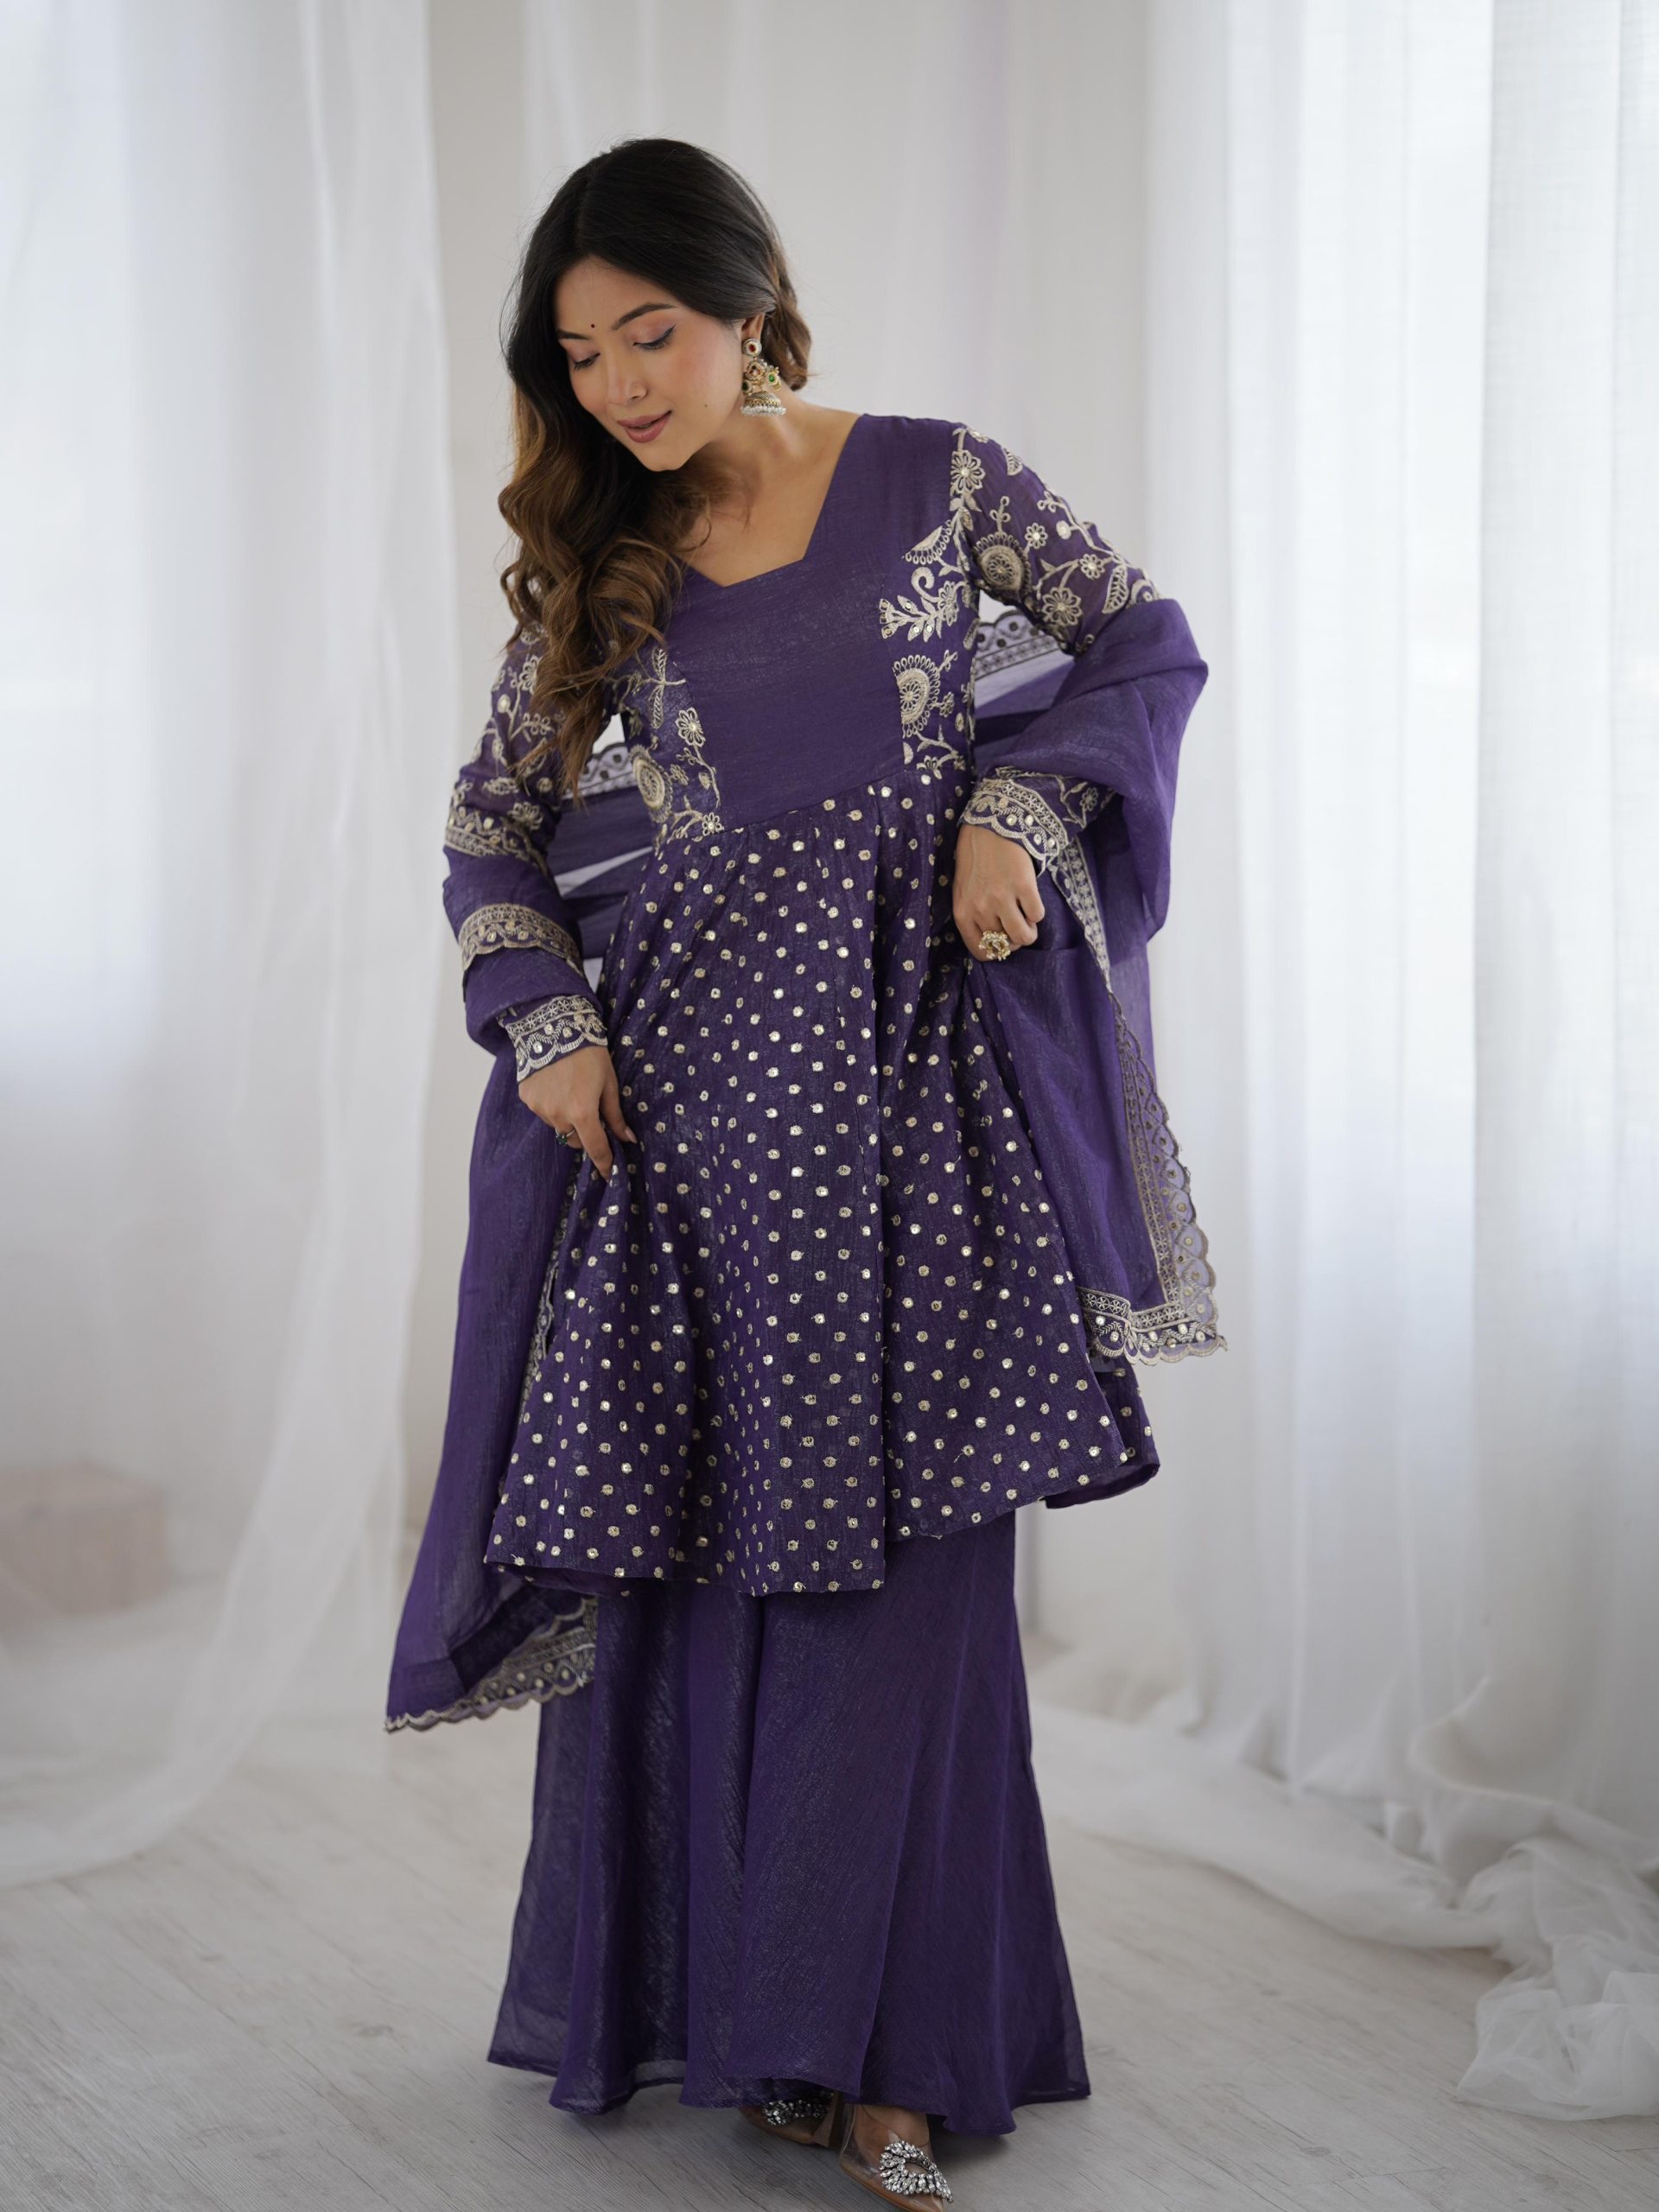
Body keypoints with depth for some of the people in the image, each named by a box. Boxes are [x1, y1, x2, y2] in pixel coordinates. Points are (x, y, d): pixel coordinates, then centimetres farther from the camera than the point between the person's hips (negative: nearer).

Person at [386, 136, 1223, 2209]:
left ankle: (865, 2039, 5)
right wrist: (544, 1023, -3)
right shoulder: (601, 564, 8)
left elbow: (1147, 645, 7)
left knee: (898, 1542, -2)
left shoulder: (935, 478, 2)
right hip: (684, 1076, 2)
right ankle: (666, 1984, 19)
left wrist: (1019, 807, -8)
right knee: (666, 1535, 4)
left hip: (903, 1068, -2)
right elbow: (491, 820, 12)